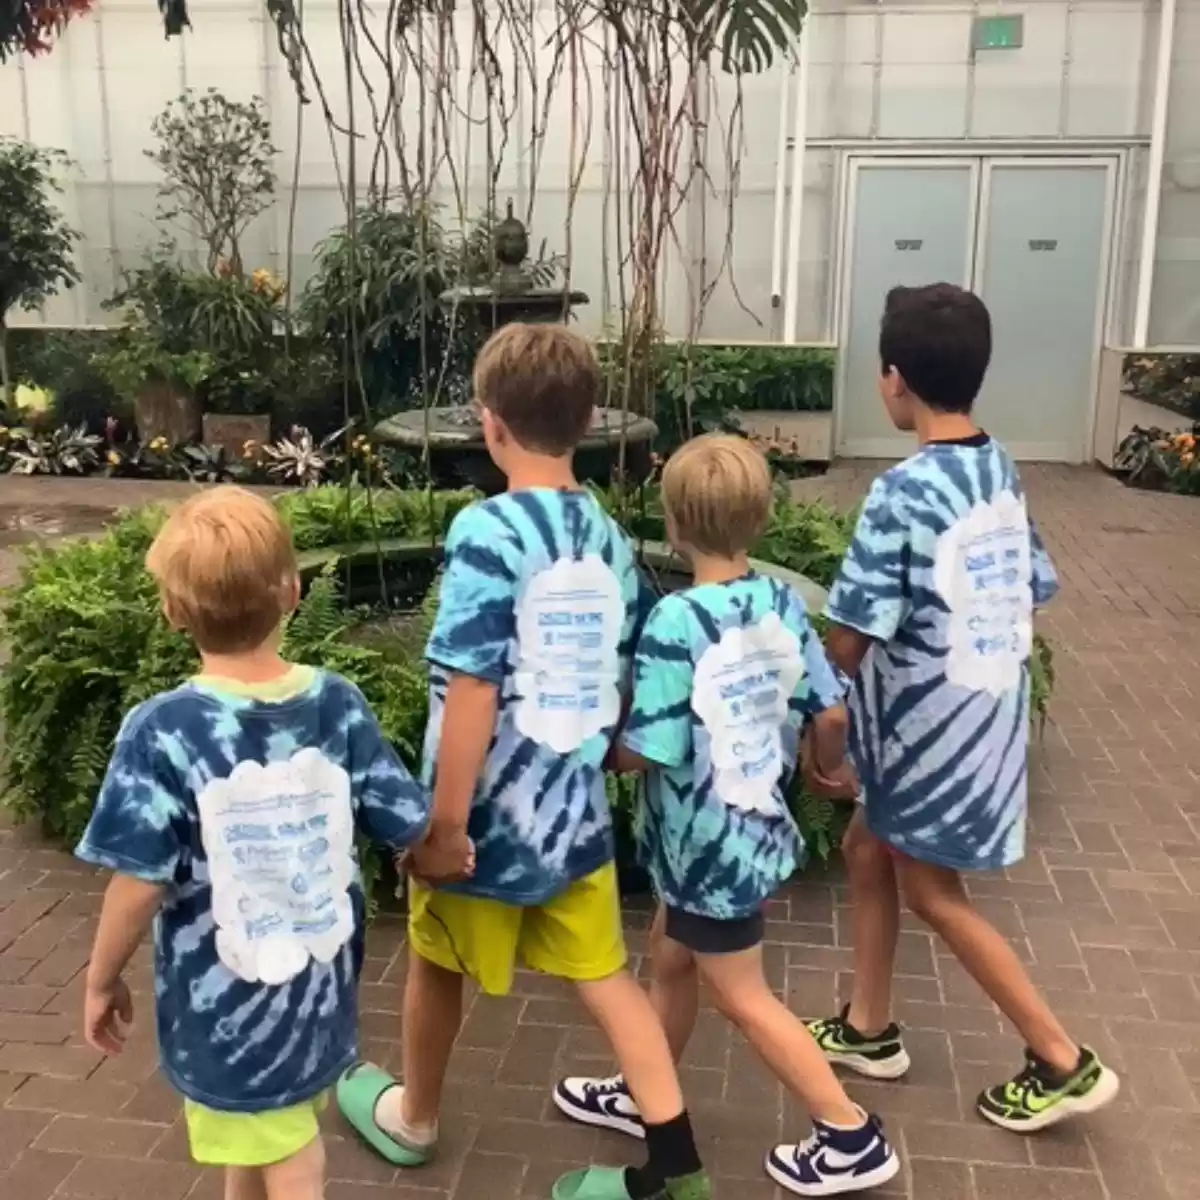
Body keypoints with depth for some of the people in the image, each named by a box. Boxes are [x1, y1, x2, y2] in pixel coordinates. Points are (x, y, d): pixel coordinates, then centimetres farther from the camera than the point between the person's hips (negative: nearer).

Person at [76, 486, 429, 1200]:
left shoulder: (163, 732, -23)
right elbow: (409, 828, -6)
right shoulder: (338, 704, -13)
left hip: (227, 1004, -4)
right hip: (321, 986, 4)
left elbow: (141, 884, -19)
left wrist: (103, 981, -1)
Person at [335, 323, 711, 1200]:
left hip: (493, 815, -5)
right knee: (605, 976, 15)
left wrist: (445, 822, -16)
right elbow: (627, 681, 8)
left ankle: (412, 1118, 43)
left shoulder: (488, 531, -20)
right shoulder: (610, 537, 0)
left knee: (437, 963, 19)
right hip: (577, 808, 5)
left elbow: (472, 694, -22)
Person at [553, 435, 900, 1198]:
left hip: (706, 843, -8)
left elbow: (649, 752, -25)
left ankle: (852, 1138, 22)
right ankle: (644, 1096, 42)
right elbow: (829, 712, 2)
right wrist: (831, 767, 22)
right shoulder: (784, 602, -5)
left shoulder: (676, 621, -26)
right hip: (754, 826, 8)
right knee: (673, 960, 25)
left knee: (745, 998, 11)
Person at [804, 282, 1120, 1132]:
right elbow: (1035, 596, 8)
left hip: (936, 722, -8)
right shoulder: (1002, 470, 2)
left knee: (930, 890, 10)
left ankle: (1064, 1061, 22)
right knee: (869, 849, 20)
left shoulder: (904, 494, -24)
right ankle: (870, 1028, 34)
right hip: (990, 706, 8)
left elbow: (852, 640, -21)